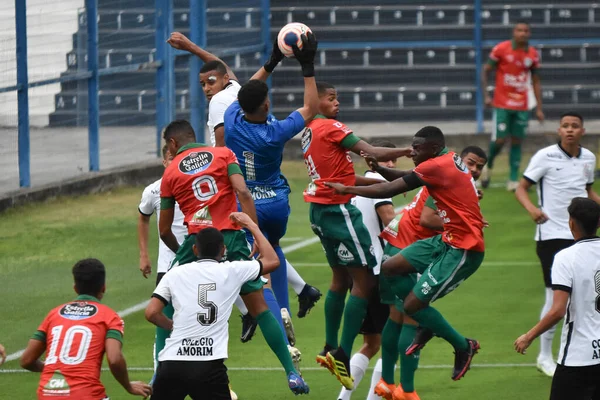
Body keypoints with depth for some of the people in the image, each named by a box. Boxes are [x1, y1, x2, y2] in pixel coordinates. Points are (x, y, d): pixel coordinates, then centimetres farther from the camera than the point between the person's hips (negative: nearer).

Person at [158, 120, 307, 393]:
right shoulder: (223, 154, 10)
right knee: (259, 306, 8)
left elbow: (164, 230, 13)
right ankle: (292, 373, 3)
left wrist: (180, 252, 31)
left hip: (197, 241, -1)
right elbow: (243, 193, -5)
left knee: (167, 304, 17)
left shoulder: (170, 173, 10)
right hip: (232, 238, 1)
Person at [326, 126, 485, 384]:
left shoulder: (436, 167, -18)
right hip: (448, 240, 10)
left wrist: (346, 189, -5)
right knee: (390, 268, 7)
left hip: (463, 249, -10)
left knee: (411, 306, -7)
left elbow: (388, 191, -15)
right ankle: (427, 326, 18)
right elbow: (406, 178, 14)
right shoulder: (450, 161, 10)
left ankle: (463, 347, 11)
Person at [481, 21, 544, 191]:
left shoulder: (533, 54, 4)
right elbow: (485, 71, -1)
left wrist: (539, 108, 8)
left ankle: (513, 180, 7)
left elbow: (536, 82, 12)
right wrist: (486, 96, -11)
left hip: (522, 106, 3)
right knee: (499, 140, -9)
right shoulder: (501, 49, -7)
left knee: (517, 141, 3)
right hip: (502, 105, -3)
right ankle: (488, 166, 20)